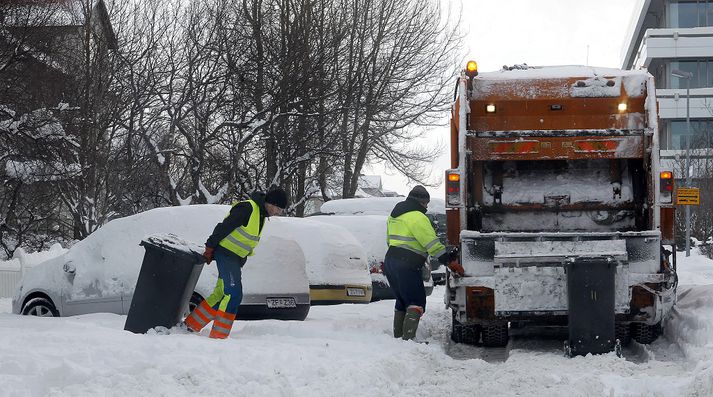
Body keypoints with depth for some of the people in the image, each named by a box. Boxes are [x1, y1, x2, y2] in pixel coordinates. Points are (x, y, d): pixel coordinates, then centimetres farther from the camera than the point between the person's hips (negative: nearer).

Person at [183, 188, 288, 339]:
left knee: (221, 294, 11)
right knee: (234, 294, -16)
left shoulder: (261, 215, 12)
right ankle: (218, 334, -15)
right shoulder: (247, 208, -19)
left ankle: (191, 324, 20)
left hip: (236, 258, 10)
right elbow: (224, 227, -19)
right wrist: (210, 249, -17)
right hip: (225, 253, -10)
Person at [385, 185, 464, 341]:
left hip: (390, 260, 9)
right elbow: (432, 242, -15)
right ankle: (408, 338, -18)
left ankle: (398, 336, 18)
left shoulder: (394, 215, 19)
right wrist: (449, 261, -13)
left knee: (402, 301, 19)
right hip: (407, 265, -9)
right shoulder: (417, 217, -11)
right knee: (417, 302, -6)